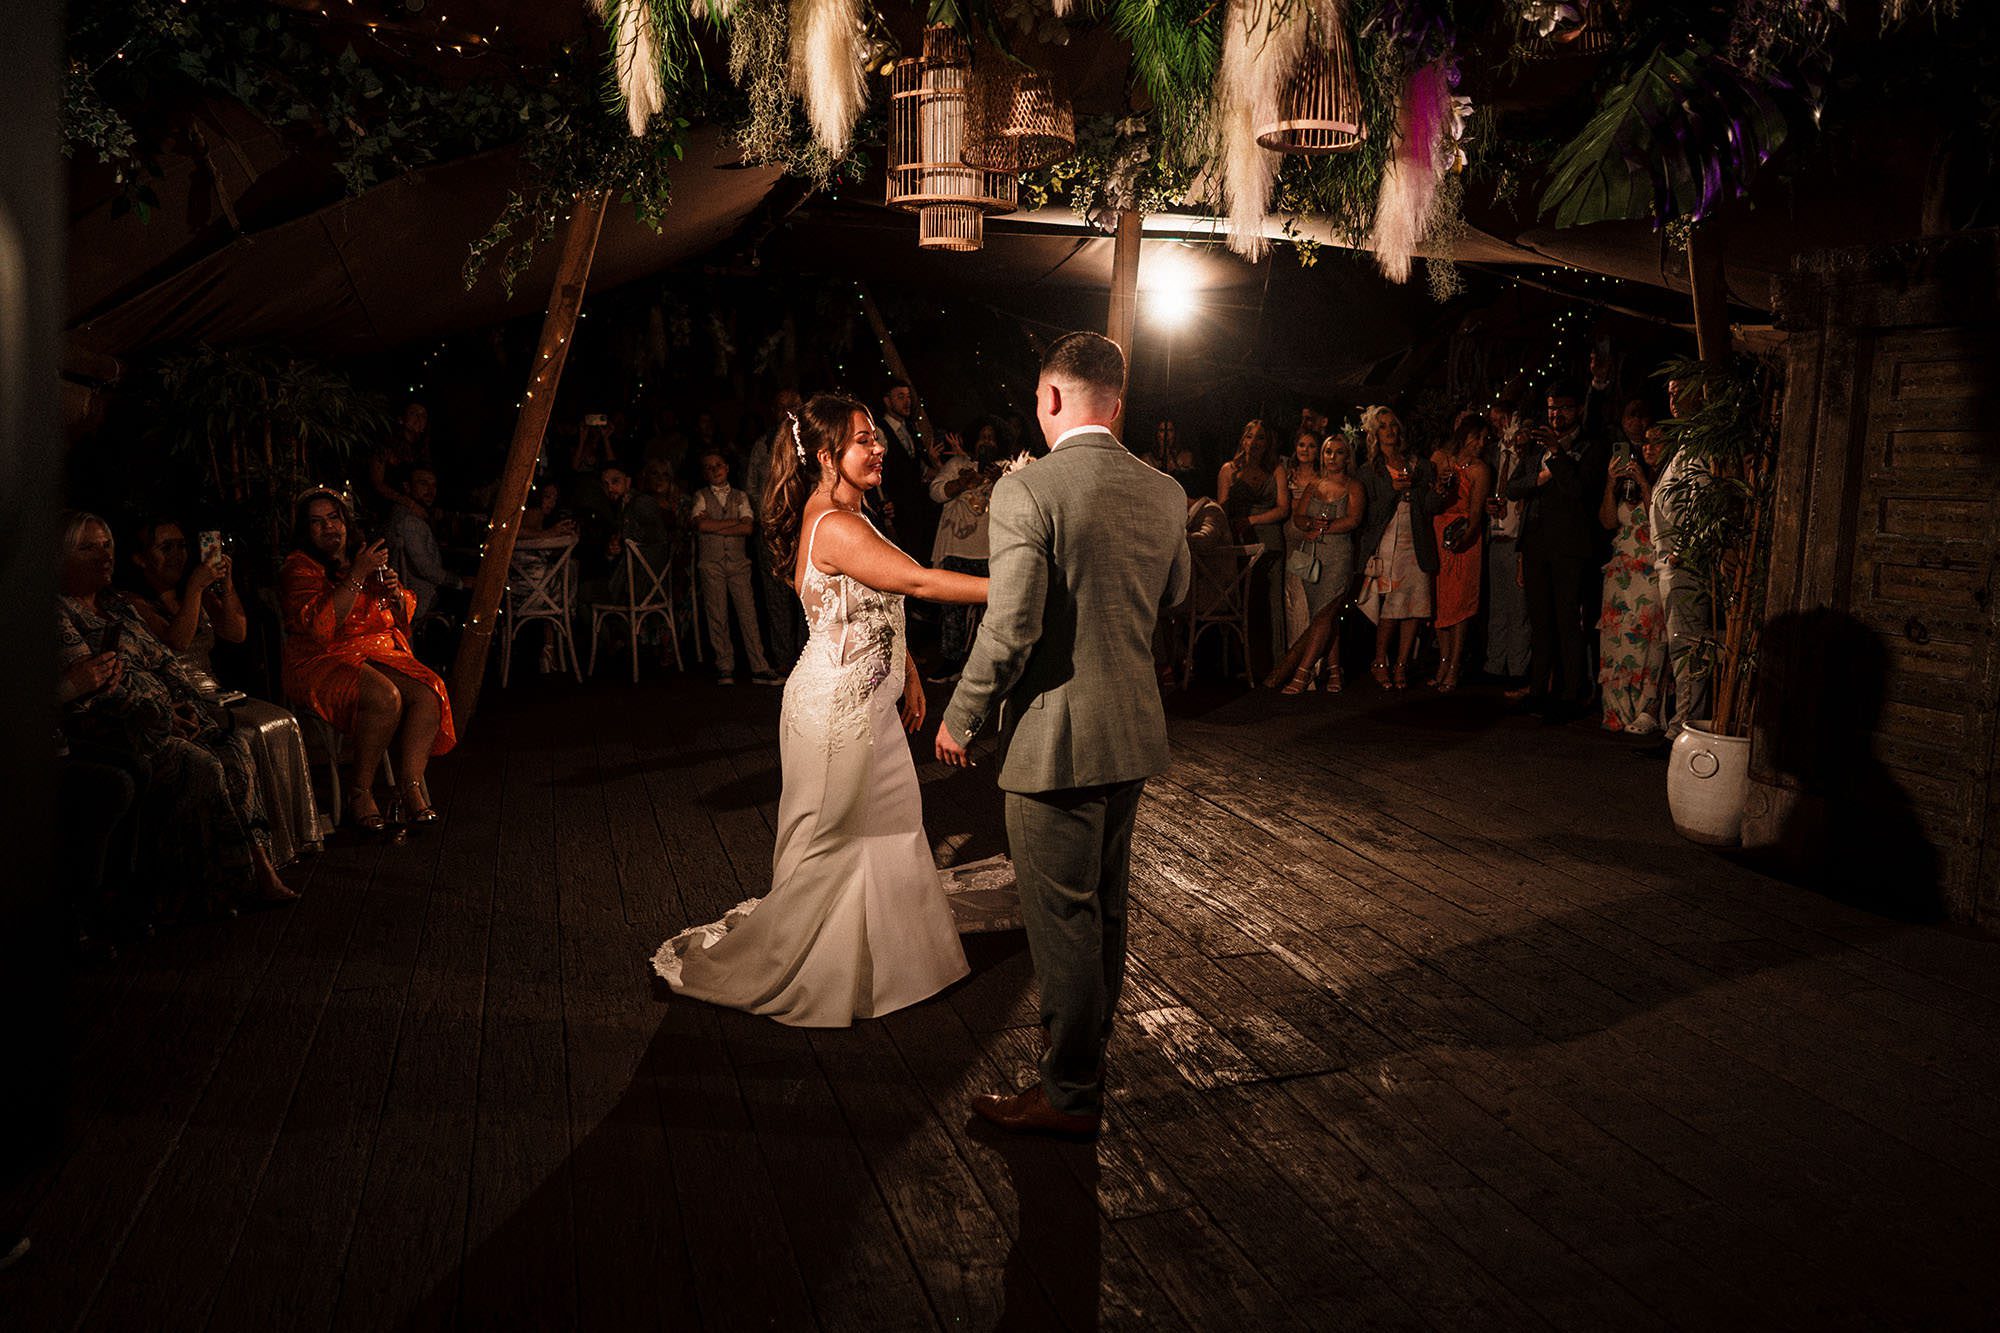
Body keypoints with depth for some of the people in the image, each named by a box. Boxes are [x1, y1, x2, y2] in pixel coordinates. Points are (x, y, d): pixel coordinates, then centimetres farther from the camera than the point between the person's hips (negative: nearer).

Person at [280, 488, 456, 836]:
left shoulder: (364, 558, 18)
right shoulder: (298, 569, -1)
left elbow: (405, 615, 23)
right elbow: (321, 626, -19)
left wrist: (395, 594, -1)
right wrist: (357, 576, -20)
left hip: (379, 654, 6)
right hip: (323, 662, -5)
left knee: (430, 691, -25)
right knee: (386, 697, -34)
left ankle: (411, 786, -27)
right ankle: (360, 793, -21)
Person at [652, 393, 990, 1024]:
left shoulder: (846, 516, 10)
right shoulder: (835, 526, -23)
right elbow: (918, 581, -31)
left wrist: (907, 673, 13)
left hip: (867, 700, 10)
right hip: (838, 706, -10)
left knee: (883, 826, 18)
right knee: (829, 841, 5)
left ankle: (873, 957, 35)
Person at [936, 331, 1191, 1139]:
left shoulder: (1027, 490, -18)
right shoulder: (1165, 494, 3)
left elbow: (1010, 628, -22)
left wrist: (960, 718, -8)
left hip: (1055, 738, -7)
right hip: (1133, 734, 7)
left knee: (1061, 919, 5)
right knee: (1105, 907, 22)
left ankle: (1070, 1094, 19)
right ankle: (1087, 1051, 40)